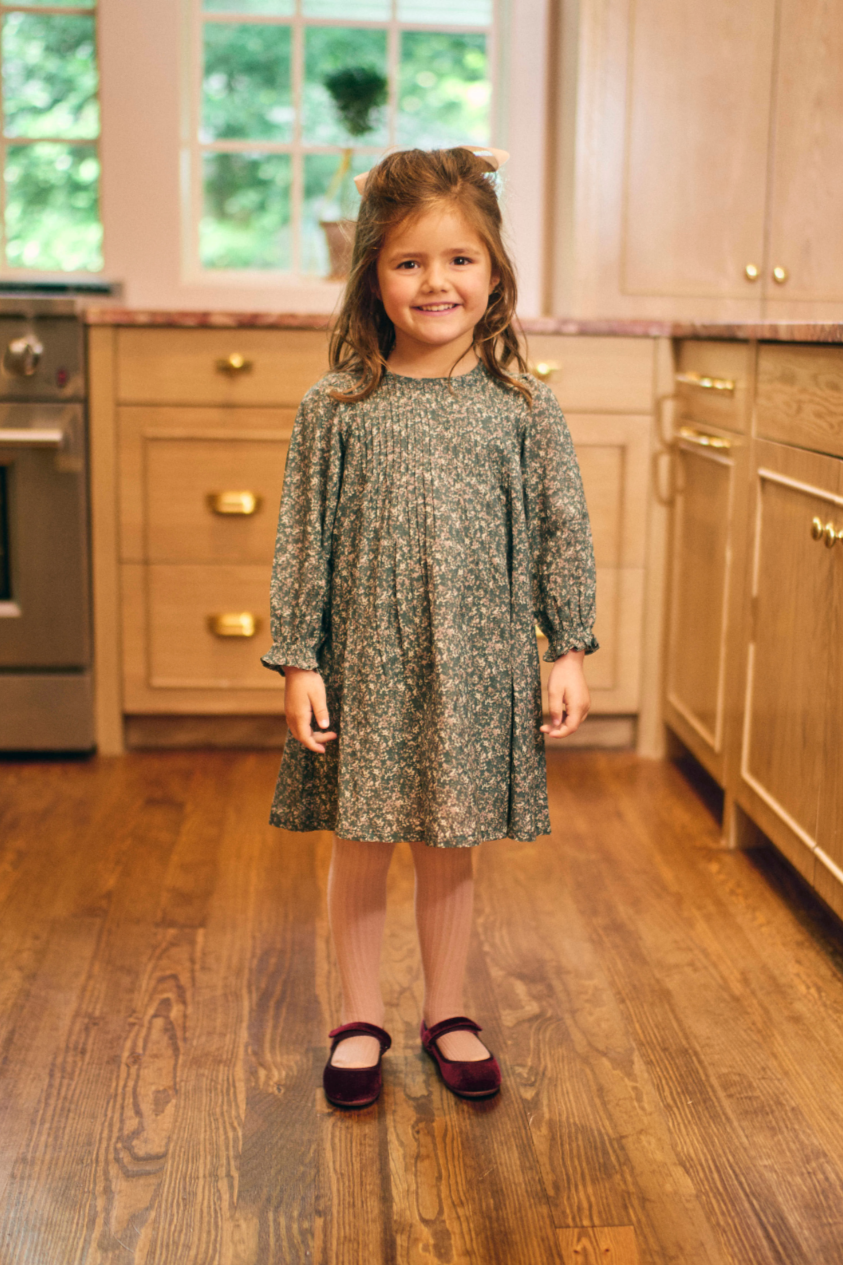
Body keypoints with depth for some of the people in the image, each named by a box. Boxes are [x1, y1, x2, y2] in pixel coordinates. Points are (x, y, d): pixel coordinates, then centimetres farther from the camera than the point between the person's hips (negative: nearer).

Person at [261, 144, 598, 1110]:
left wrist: (569, 652, 0)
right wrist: (299, 660, -5)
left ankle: (447, 1014, 32)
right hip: (366, 666, 0)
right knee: (360, 849, 9)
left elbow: (563, 534, 3)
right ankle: (360, 1021, 28)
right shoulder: (336, 409, -3)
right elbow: (302, 540, -2)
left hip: (479, 668, 1)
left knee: (451, 851, 13)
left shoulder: (523, 408, -1)